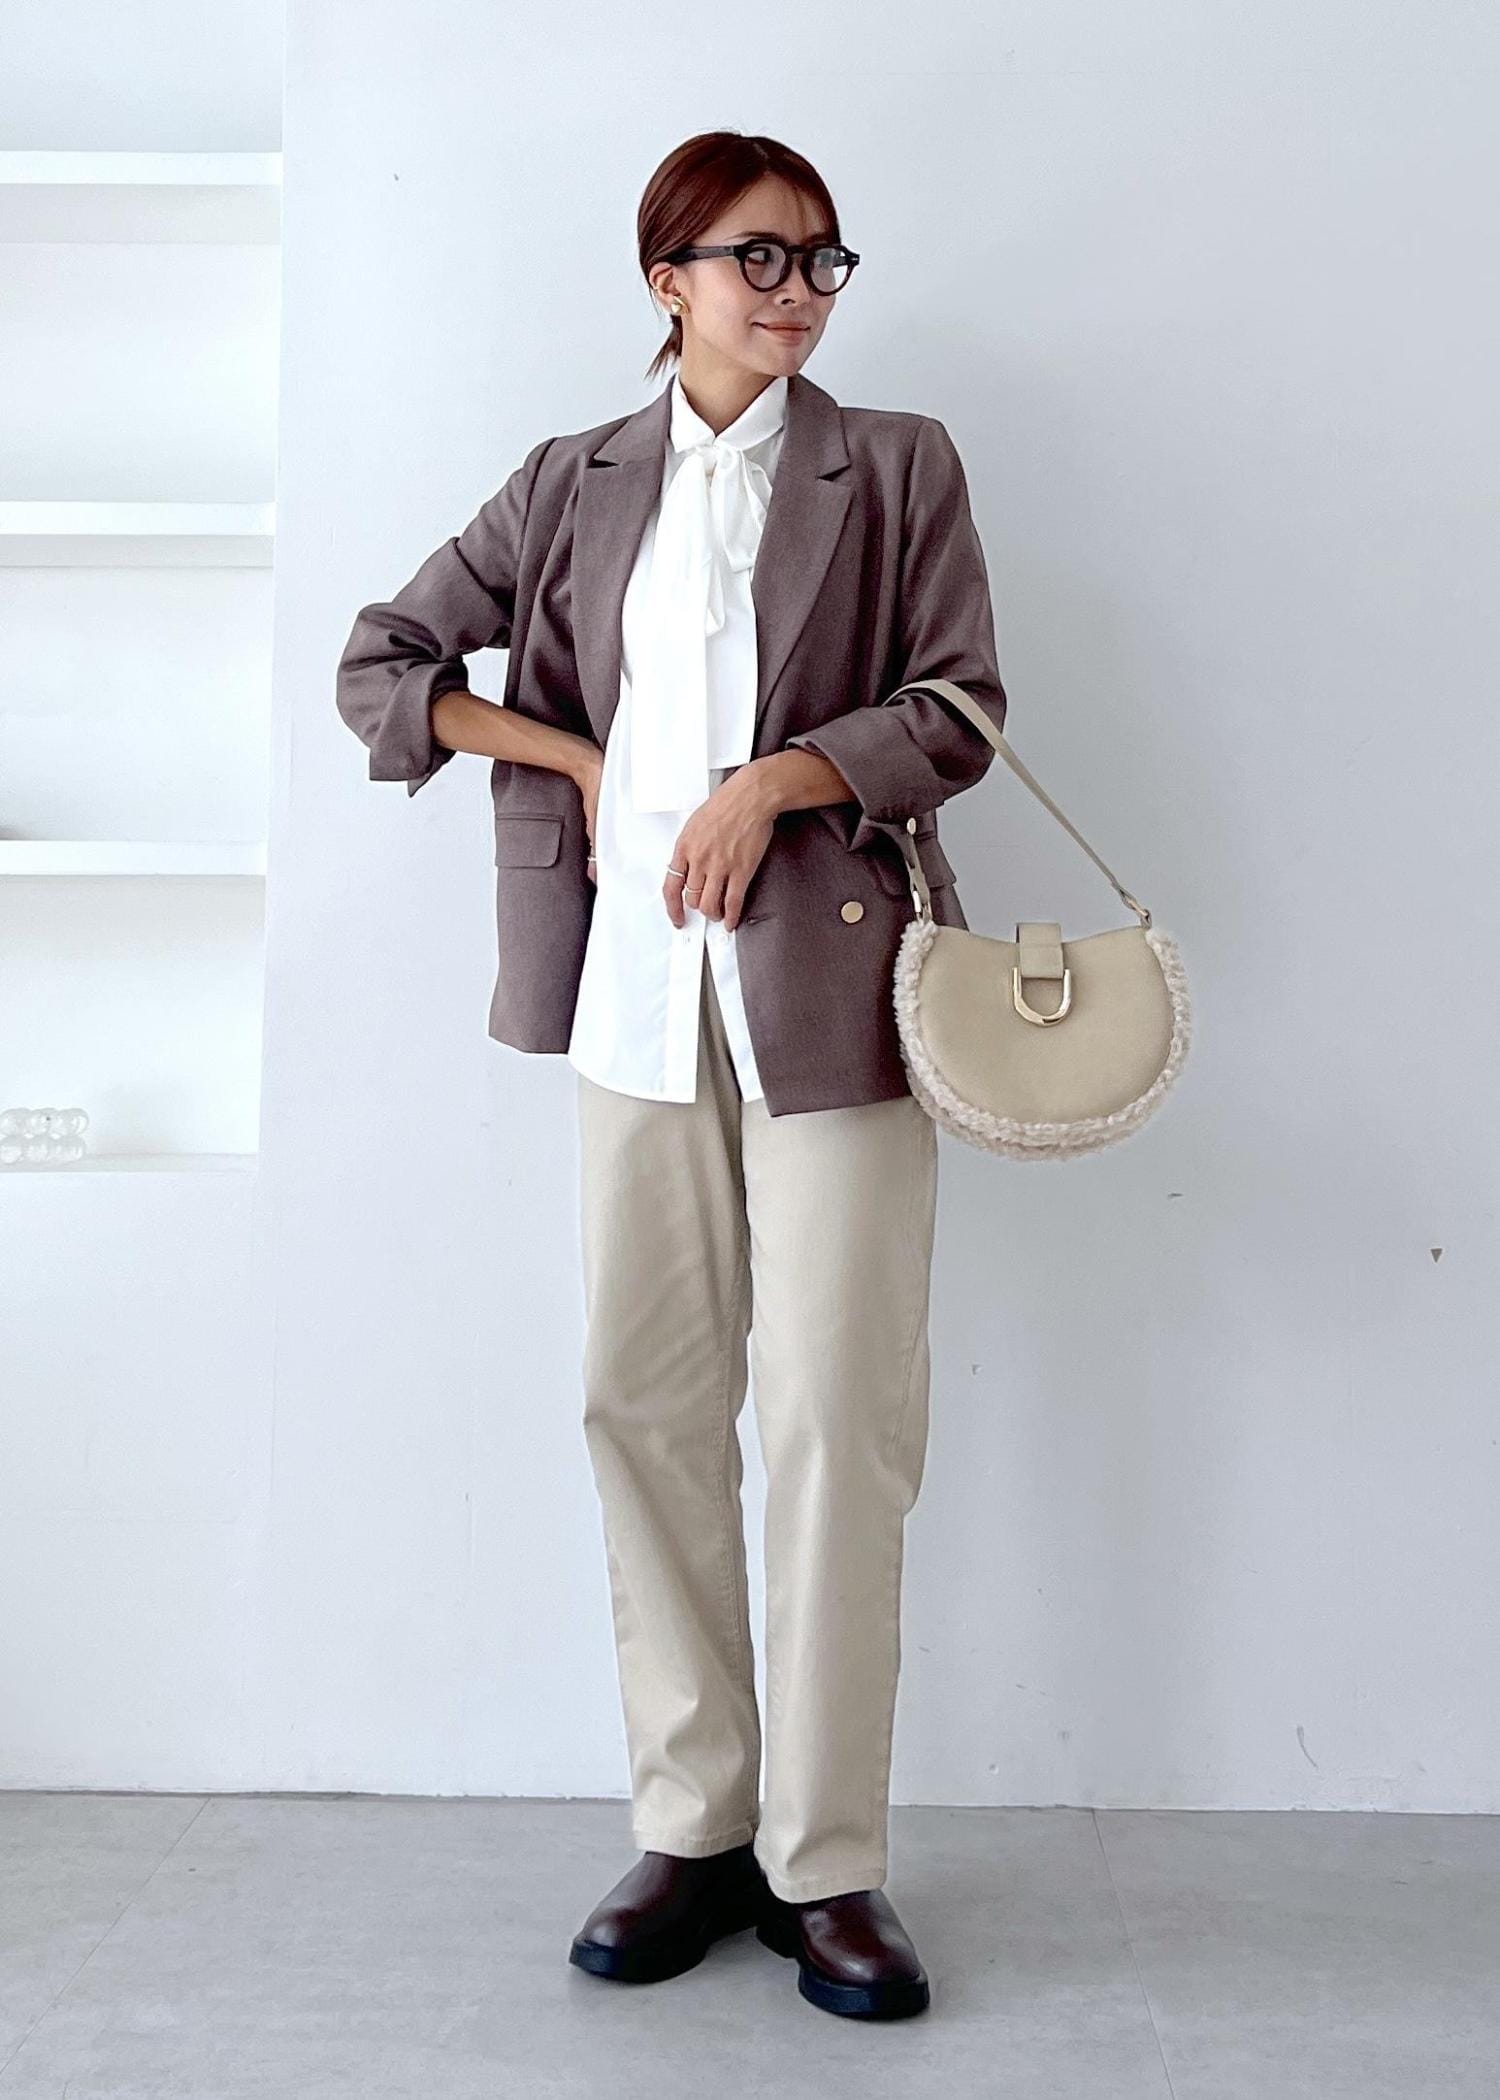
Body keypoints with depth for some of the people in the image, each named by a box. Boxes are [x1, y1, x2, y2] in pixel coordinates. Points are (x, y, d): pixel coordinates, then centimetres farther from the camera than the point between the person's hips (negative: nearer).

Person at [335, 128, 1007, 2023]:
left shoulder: (896, 469, 9)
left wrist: (777, 776, -11)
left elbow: (962, 711, 3)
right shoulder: (575, 486, 14)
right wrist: (570, 755, 4)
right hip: (638, 985, 3)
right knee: (645, 1402, 3)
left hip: (828, 976, -2)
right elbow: (380, 666, 15)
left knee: (835, 1413, -5)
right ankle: (692, 1829, 17)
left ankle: (828, 1863, 8)